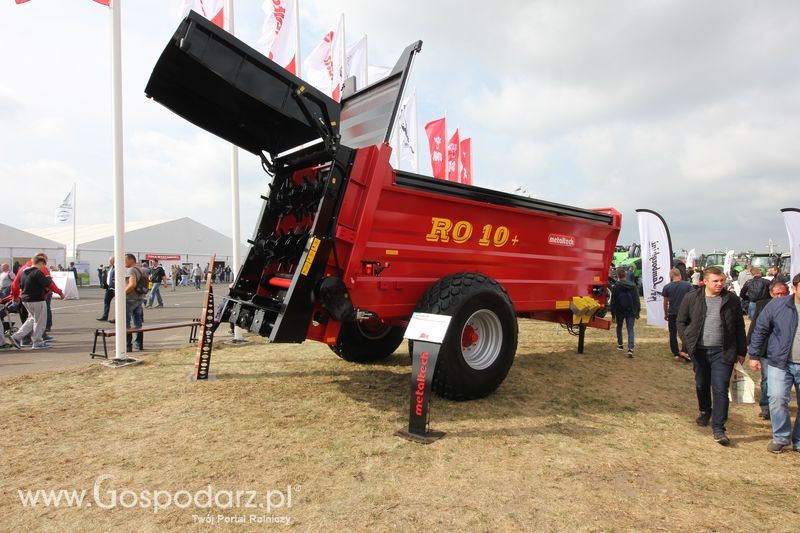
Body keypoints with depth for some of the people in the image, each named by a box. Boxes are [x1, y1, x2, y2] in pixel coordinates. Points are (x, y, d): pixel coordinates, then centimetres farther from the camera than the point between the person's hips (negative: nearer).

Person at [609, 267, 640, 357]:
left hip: (619, 311, -1)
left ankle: (620, 345, 30)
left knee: (619, 327, 20)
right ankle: (630, 349, -13)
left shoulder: (616, 286, -9)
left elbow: (613, 301, -6)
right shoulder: (633, 285, -1)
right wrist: (637, 312, 10)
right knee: (630, 330, 0)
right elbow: (637, 300, 3)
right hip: (630, 311, 1)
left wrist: (612, 313, 1)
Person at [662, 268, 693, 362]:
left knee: (673, 335, 9)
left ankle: (676, 354, 12)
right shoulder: (688, 285, -4)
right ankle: (684, 351, -3)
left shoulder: (667, 287, -2)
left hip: (672, 313, 1)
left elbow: (665, 302, 4)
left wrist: (665, 314, 14)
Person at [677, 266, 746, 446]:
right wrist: (688, 342, -3)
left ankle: (718, 428, 1)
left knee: (720, 388, -5)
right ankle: (705, 411, 42)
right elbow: (681, 321, 6)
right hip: (699, 350, 2)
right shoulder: (691, 298, -2)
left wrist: (741, 351, 4)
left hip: (723, 351, -1)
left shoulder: (732, 300, -1)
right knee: (701, 385, 17)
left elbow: (739, 327, 5)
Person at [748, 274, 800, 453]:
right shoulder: (777, 305, -3)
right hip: (779, 363, -1)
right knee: (777, 399, -7)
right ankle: (781, 437, 12)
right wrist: (754, 356, 2)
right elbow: (760, 330, 3)